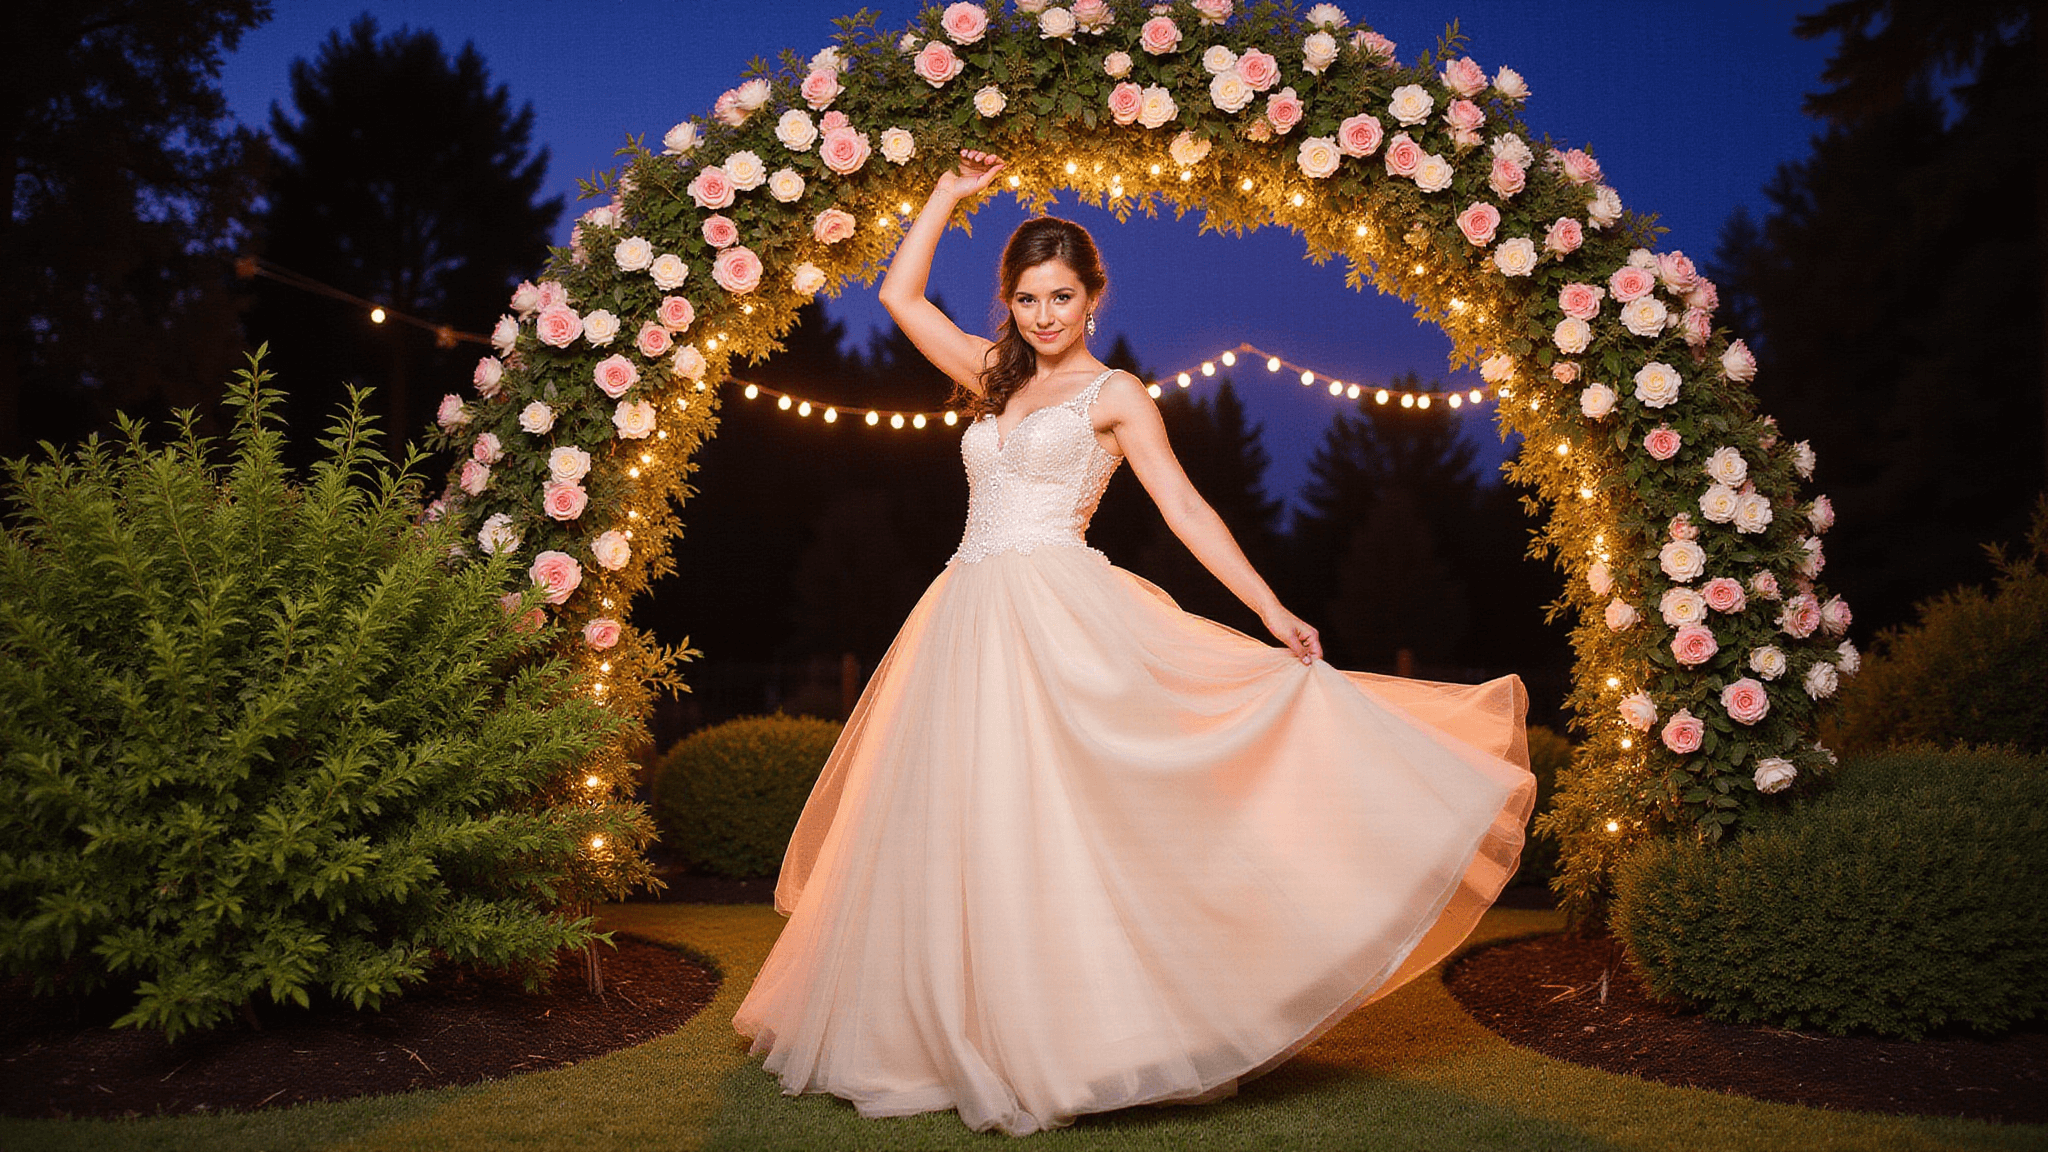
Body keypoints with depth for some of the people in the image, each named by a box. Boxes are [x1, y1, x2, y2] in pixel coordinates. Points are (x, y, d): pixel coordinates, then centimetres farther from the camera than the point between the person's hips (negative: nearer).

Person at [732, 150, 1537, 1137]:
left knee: (1049, 821, -11)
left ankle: (1080, 1040, -4)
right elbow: (900, 294, 22)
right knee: (955, 826, 5)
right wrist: (950, 194, 20)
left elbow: (1187, 511, -1)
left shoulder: (1114, 396, 5)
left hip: (1061, 623, -6)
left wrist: (1273, 614, -9)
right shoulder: (995, 379, 19)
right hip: (968, 618, 6)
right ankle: (977, 1035, 15)